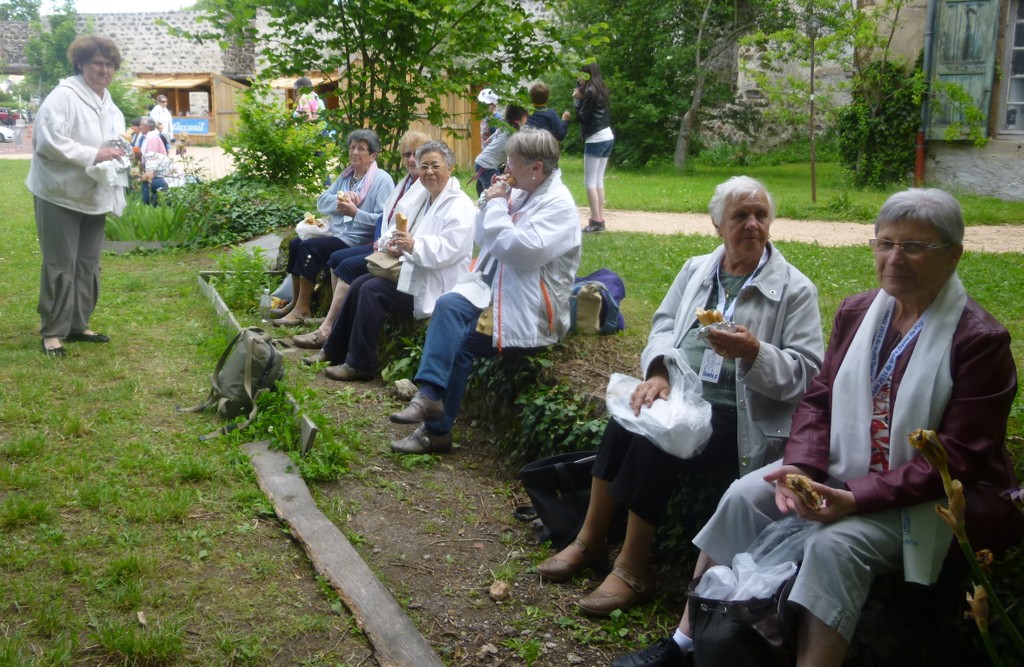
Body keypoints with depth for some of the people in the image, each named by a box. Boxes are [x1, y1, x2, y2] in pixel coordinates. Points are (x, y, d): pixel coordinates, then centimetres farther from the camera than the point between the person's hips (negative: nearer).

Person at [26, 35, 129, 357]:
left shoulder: (110, 107, 15)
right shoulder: (63, 96, -12)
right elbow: (48, 141, -22)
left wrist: (121, 157, 6)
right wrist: (93, 155, -24)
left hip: (94, 197, 8)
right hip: (61, 196, -8)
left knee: (88, 265, 11)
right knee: (61, 266, -4)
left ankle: (78, 324, 23)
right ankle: (53, 331, 5)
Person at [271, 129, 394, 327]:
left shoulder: (382, 180, -7)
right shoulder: (345, 176, 17)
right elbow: (321, 202, 10)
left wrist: (355, 213, -27)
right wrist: (340, 199, -10)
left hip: (358, 240, -8)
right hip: (335, 232, 8)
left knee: (309, 247, -24)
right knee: (295, 243, -9)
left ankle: (302, 308, -15)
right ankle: (297, 301, 1)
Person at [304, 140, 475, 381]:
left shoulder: (460, 206, -13)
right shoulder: (420, 197, 14)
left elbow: (450, 247, -26)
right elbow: (398, 226, 15)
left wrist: (413, 245, -38)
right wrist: (392, 241, -9)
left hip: (434, 284, -9)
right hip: (412, 270, 9)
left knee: (372, 290, -20)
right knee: (359, 284, -3)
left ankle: (360, 364, -11)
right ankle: (334, 351, 7)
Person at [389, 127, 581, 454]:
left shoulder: (558, 205, -14)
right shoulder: (520, 193, 12)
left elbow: (519, 250, -26)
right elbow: (484, 240, 18)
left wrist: (497, 206, -15)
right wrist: (490, 203, 2)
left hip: (530, 306, -7)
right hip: (495, 287, 7)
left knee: (459, 341, -18)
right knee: (448, 305, -21)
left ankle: (437, 429, -7)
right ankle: (430, 396, -28)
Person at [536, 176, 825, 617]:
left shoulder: (795, 289, 2)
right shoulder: (696, 270, 18)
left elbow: (807, 371, -4)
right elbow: (663, 325, 8)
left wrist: (755, 353, -22)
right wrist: (658, 372, -13)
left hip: (739, 414, -4)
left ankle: (632, 571, -17)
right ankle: (590, 542, -14)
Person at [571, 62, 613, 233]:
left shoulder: (590, 91, -13)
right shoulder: (600, 89, 14)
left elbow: (583, 117, -13)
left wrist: (577, 100, -3)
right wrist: (581, 97, 9)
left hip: (596, 140, -9)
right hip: (607, 137, 9)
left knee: (590, 182, -5)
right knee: (599, 181, 11)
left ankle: (596, 221, -8)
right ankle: (600, 219, 10)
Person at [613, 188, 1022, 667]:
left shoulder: (980, 340, -14)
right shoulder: (856, 313, 5)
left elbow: (958, 457, -18)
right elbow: (819, 401, 6)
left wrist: (857, 498, -27)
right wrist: (801, 467, -15)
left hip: (933, 496, -6)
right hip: (844, 467, 6)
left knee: (836, 543, -31)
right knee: (744, 496, -11)